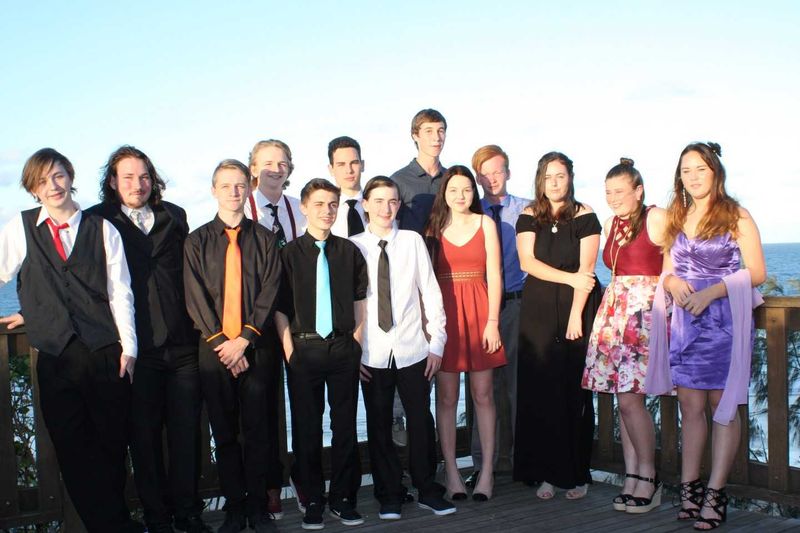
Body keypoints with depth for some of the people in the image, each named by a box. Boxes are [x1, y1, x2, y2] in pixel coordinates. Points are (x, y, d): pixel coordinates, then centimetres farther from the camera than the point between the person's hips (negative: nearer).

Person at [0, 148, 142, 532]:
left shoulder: (102, 229, 5)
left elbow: (119, 291, 3)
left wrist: (128, 347, -2)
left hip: (106, 354, -1)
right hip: (56, 358, 1)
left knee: (113, 445, 5)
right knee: (73, 451, 2)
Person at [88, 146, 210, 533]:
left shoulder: (174, 217, 13)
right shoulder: (97, 221, 4)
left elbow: (187, 273, 14)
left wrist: (195, 326, 7)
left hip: (181, 344, 2)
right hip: (135, 346, -2)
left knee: (186, 432, 5)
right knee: (144, 436, 5)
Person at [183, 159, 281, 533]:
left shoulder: (265, 239, 5)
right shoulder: (197, 241, 5)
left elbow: (269, 294, -1)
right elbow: (195, 298, 0)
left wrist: (244, 339, -11)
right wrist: (221, 342, -9)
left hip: (255, 347, 0)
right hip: (213, 348, 1)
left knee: (256, 431, 3)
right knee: (223, 432, 7)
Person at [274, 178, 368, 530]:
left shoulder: (349, 251, 5)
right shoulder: (290, 253, 0)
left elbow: (360, 302, 10)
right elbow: (280, 308, -1)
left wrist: (356, 342, 3)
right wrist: (290, 350, -6)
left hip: (343, 348, 1)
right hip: (304, 348, -1)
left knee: (345, 425, 7)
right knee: (306, 428, 5)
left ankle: (343, 499, 20)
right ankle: (313, 501, 18)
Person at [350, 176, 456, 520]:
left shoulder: (412, 241, 0)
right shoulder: (353, 246, 0)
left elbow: (431, 293, 2)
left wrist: (437, 343, 1)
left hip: (412, 349, 0)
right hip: (372, 353, 0)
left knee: (421, 421, 5)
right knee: (379, 426, 8)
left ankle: (428, 491, 22)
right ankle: (389, 496, 23)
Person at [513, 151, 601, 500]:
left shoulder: (585, 216, 0)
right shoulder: (529, 216, 8)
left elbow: (586, 269, -6)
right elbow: (527, 262, -3)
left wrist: (575, 314, -12)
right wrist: (569, 278, -12)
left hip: (578, 307, -2)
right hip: (538, 310, 2)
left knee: (575, 390, -1)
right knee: (539, 390, -1)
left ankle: (576, 474, 9)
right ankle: (546, 472, 7)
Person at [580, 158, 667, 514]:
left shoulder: (656, 219, -6)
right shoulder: (610, 225, 16)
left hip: (645, 311, -7)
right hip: (613, 311, 7)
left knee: (630, 398, -11)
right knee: (623, 399, 6)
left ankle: (647, 477, 4)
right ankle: (632, 476, 13)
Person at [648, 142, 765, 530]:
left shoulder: (736, 217, -1)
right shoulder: (677, 218, 15)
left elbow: (756, 272, -6)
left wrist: (711, 292, -16)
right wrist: (673, 283, -5)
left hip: (725, 319, -4)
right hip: (685, 320, 5)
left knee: (722, 403, -3)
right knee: (690, 404, 3)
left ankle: (715, 492, 0)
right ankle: (689, 488, 8)